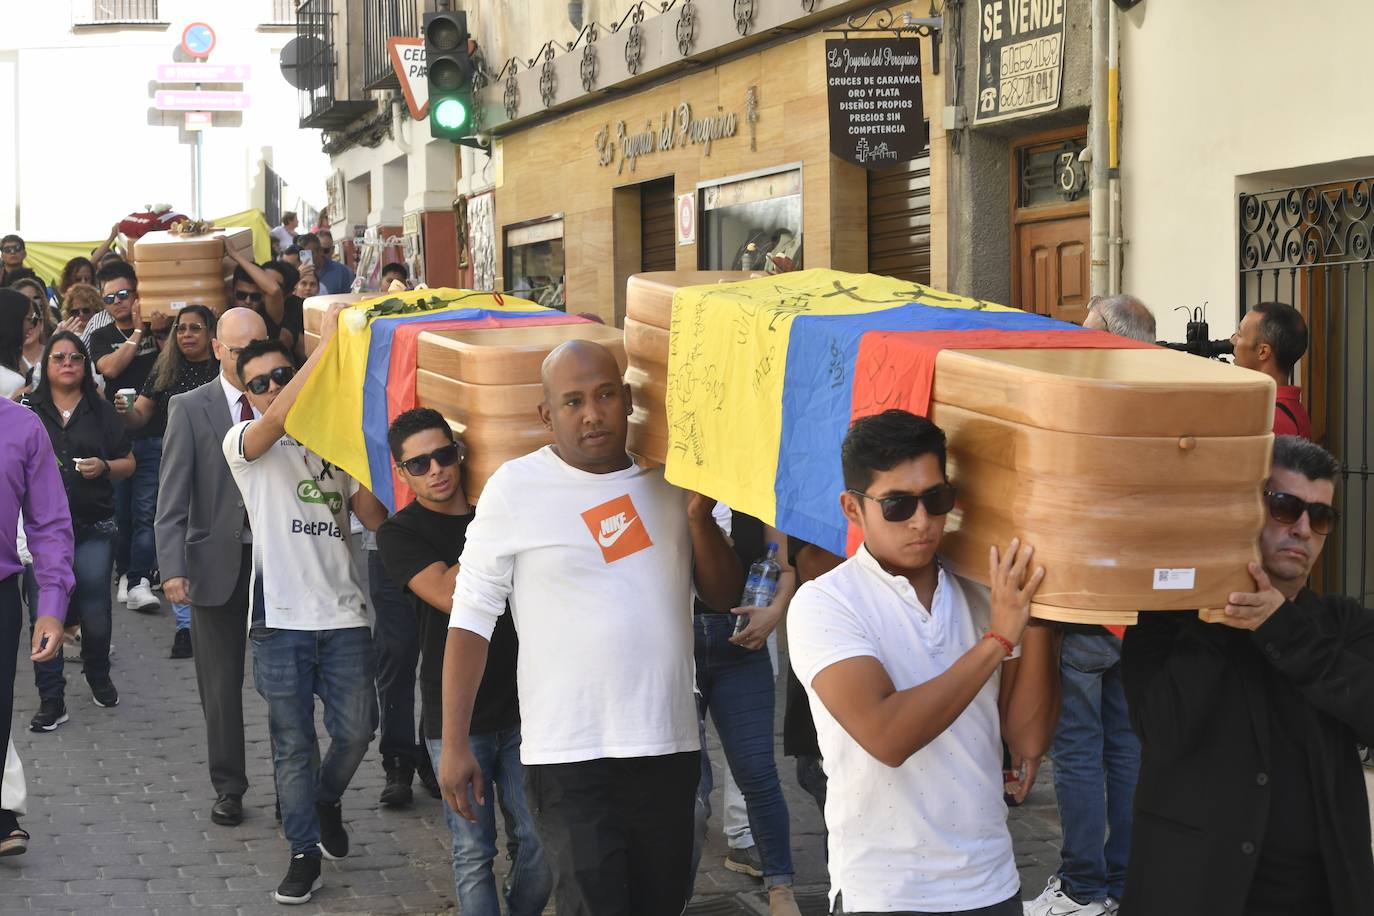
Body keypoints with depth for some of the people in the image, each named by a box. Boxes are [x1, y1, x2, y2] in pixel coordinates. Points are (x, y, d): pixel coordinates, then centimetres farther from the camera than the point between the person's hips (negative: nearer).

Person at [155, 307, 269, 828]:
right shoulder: (190, 409, 0)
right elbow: (172, 499, -4)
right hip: (218, 564, 0)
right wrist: (173, 568, -14)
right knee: (221, 685, 8)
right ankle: (228, 787, 22)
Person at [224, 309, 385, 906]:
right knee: (292, 744, 3)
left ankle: (327, 801, 33)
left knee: (356, 729, 3)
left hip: (343, 612, 3)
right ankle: (305, 851, 16)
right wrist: (329, 339, -26)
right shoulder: (243, 443, 1)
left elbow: (377, 518, 7)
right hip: (281, 616, -3)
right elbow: (278, 420, -24)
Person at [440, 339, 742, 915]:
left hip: (670, 747, 4)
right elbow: (470, 618, -3)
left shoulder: (669, 479, 7)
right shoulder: (516, 488, -5)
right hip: (570, 759, -4)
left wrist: (699, 516, -8)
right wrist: (454, 743, -5)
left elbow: (724, 596, 9)